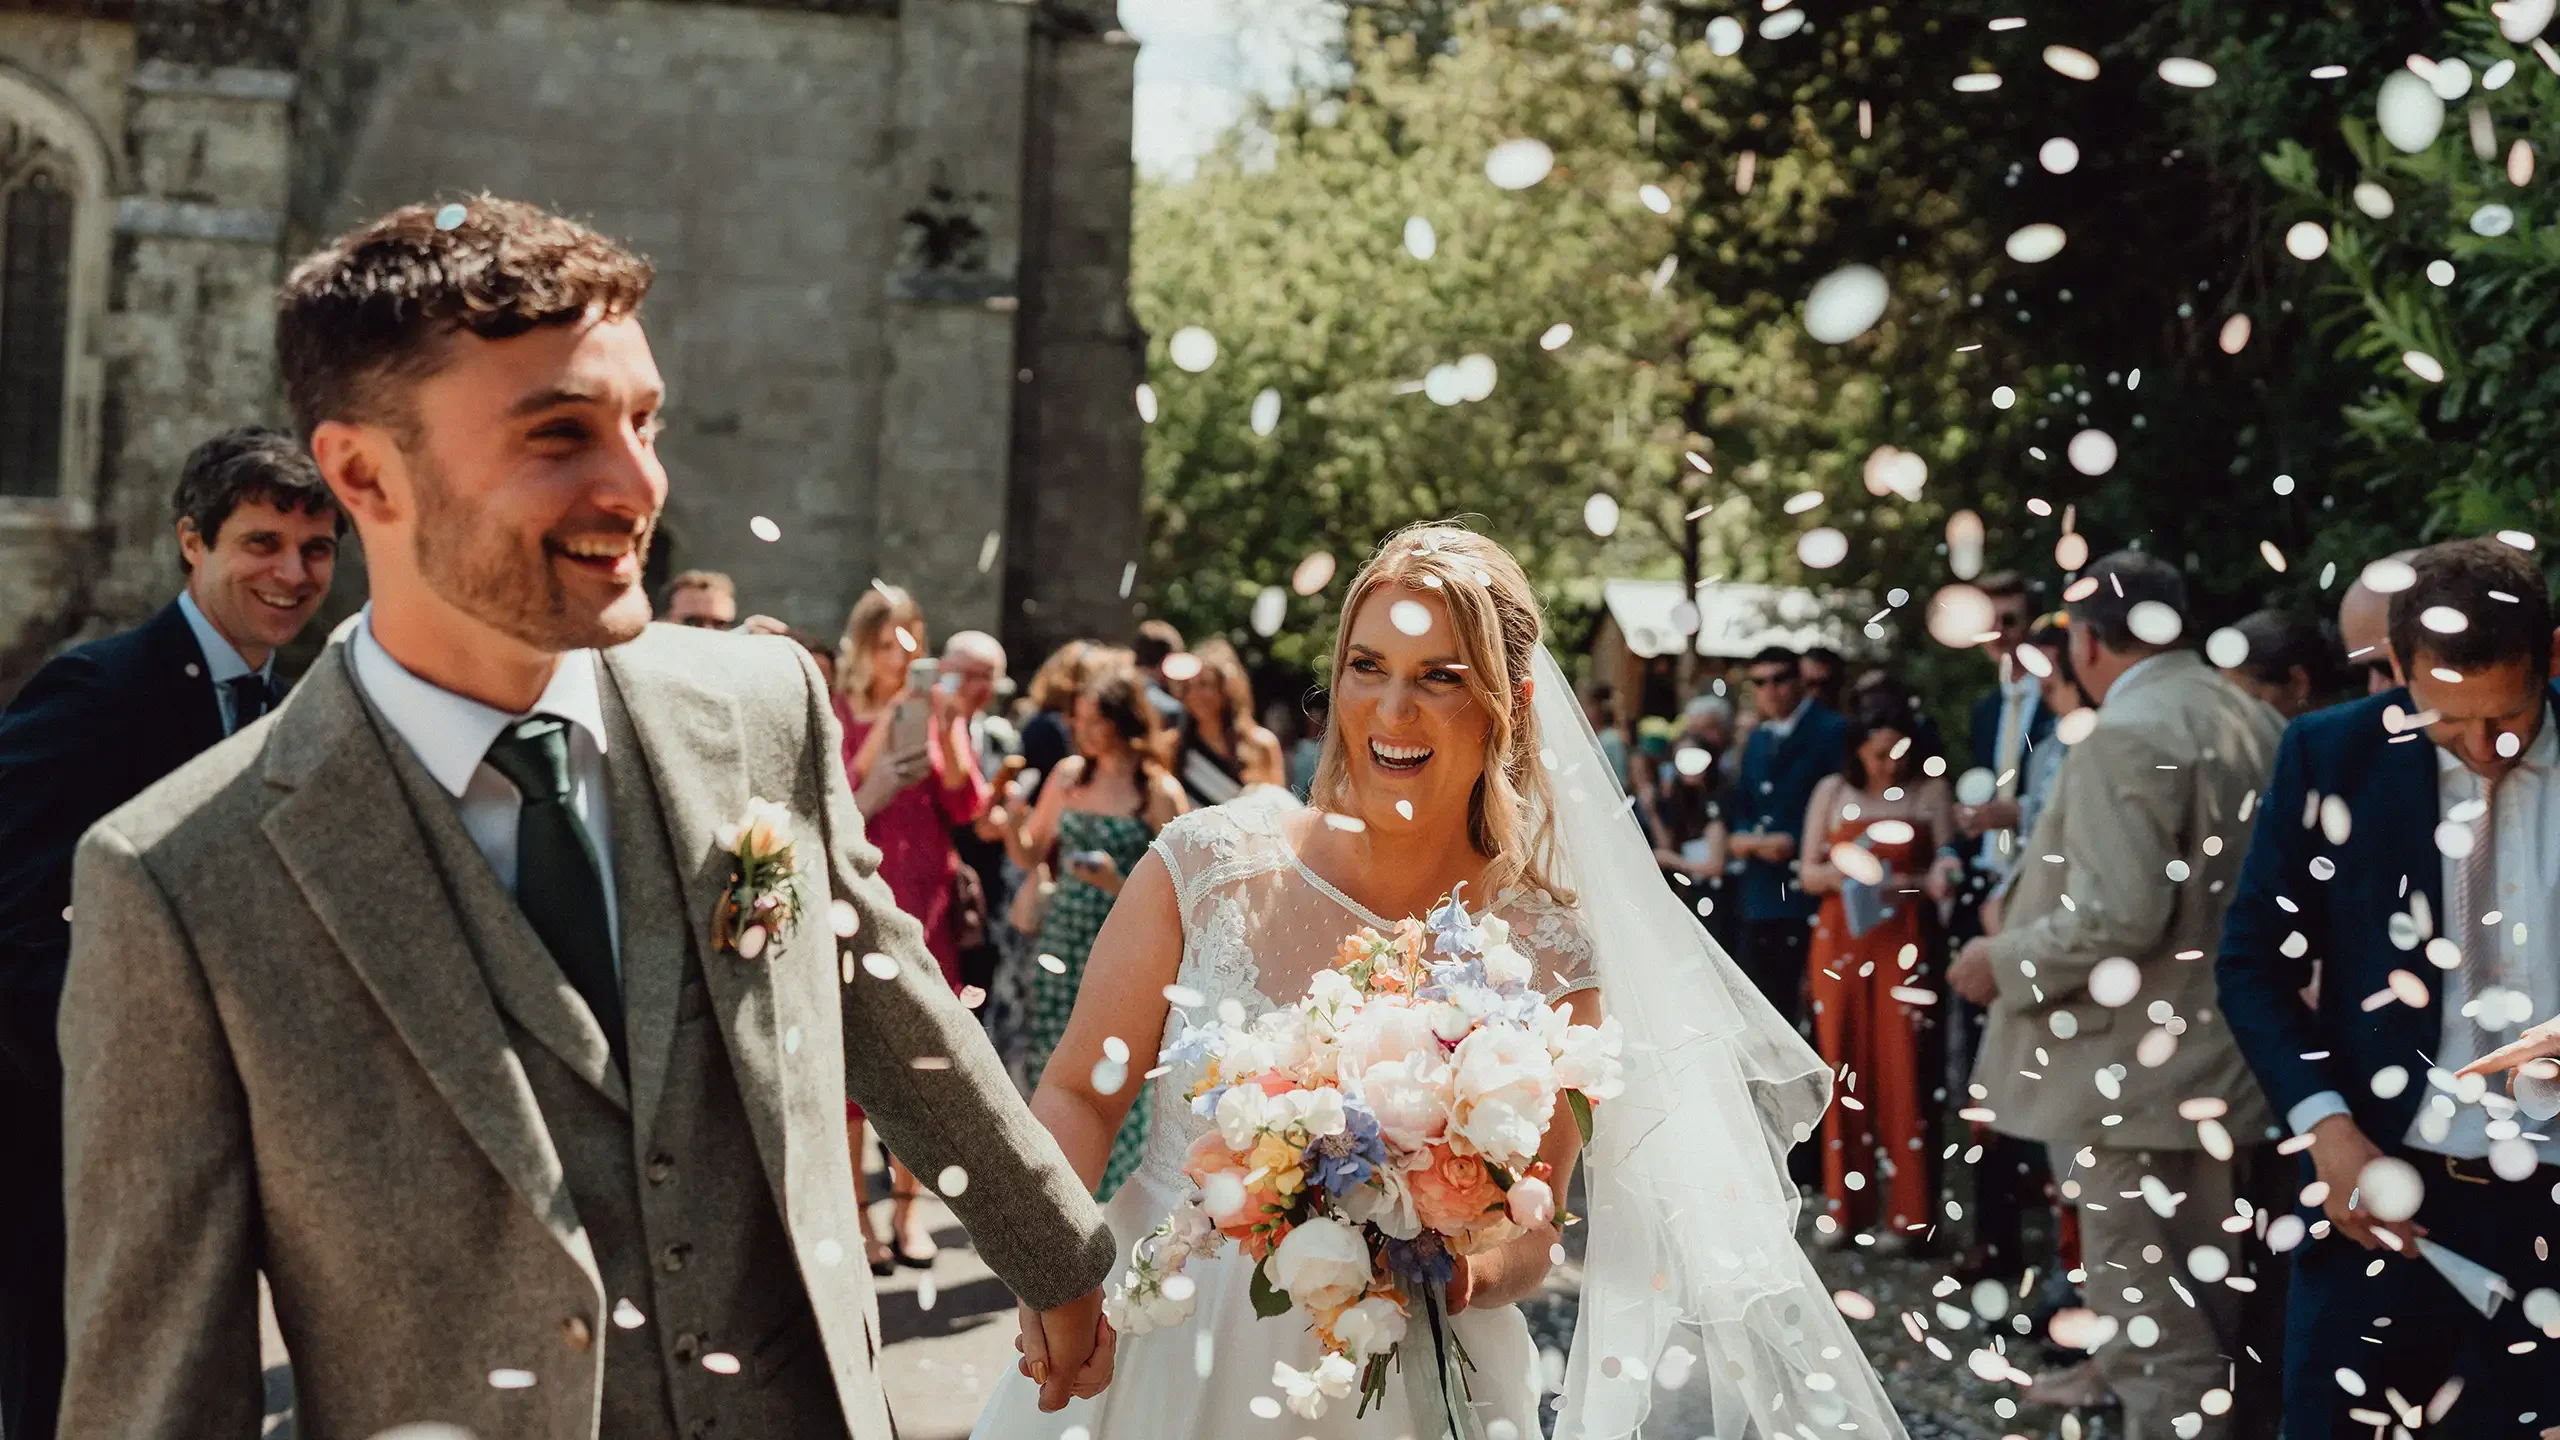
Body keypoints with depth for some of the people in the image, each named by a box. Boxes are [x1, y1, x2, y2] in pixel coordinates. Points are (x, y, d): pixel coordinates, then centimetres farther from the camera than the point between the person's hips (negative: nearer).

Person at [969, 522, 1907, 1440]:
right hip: (1154, 1361, 1)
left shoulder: (1547, 955, -8)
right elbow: (1078, 1097, -4)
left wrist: (1459, 1273, -24)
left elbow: (1526, 1239, -2)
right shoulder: (1207, 867, -8)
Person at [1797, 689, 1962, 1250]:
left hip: (1904, 945, -2)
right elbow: (1808, 873, 7)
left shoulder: (1930, 792, 4)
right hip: (1840, 943, 2)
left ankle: (1905, 1213, -3)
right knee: (1844, 1068, 2)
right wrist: (1845, 871, -13)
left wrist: (1935, 880, -23)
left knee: (1901, 1070, -6)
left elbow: (1945, 868, -1)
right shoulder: (1832, 792, 9)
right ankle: (1845, 1202, 10)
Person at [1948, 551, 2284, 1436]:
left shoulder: (2125, 739, -20)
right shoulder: (2254, 721, 8)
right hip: (2222, 1054, 9)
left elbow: (2118, 916, -28)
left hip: (2134, 1067, -9)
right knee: (2204, 1292, 20)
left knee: (2151, 1311, -1)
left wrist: (2004, 960, -13)